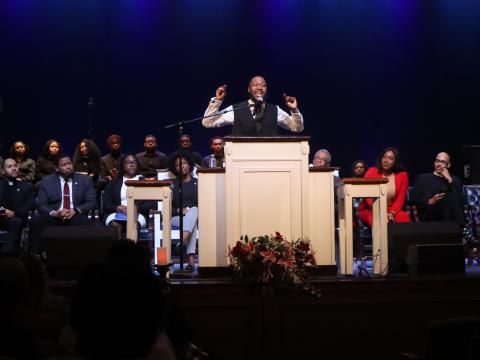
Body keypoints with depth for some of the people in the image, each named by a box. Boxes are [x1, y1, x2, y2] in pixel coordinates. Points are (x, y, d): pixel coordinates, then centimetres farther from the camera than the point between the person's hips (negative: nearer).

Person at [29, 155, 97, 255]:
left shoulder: (85, 180, 11)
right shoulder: (47, 181, 11)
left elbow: (92, 202, 3)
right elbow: (41, 204, 4)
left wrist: (75, 210, -16)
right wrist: (54, 213, -19)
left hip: (75, 217, -1)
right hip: (54, 217, 1)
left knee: (83, 221, -36)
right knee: (36, 220, -29)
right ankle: (36, 254, -27)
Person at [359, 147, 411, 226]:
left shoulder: (402, 175, 2)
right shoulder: (371, 172, -3)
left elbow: (400, 199, -1)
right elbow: (368, 197, -9)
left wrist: (392, 213, -21)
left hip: (392, 210, 2)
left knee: (404, 218, -30)